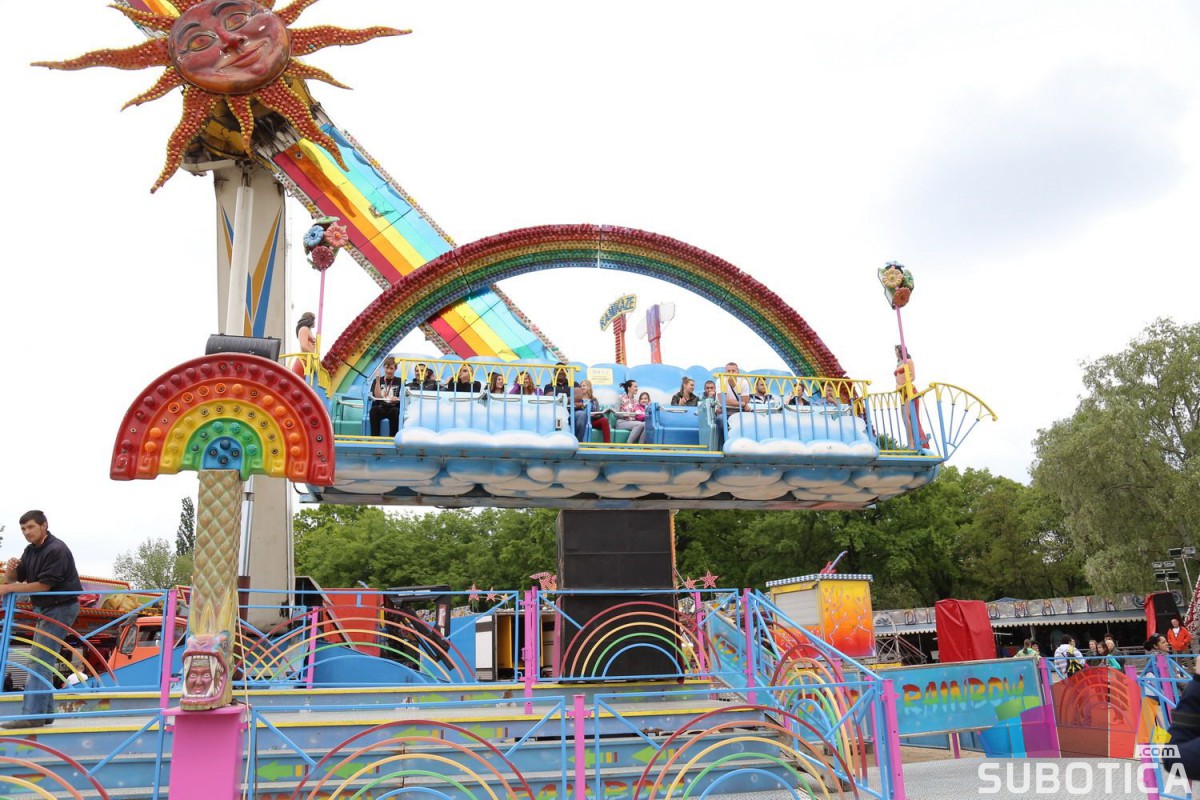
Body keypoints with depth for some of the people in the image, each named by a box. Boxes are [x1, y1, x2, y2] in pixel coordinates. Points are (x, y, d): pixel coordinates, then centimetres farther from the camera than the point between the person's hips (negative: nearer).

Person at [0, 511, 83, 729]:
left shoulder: (57, 550, -18)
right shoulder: (30, 551, 9)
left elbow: (44, 585, -21)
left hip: (61, 608, -10)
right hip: (45, 609, 10)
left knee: (39, 661, -13)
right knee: (40, 661, 13)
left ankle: (33, 715, -14)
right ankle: (44, 712, 21)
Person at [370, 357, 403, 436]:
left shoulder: (399, 381, 12)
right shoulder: (377, 381, 14)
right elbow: (377, 397, -2)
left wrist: (397, 399, -24)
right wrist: (378, 380, -7)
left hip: (394, 408, -1)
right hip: (380, 408, 1)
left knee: (395, 411, -36)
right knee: (374, 409, -34)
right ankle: (375, 436, -32)